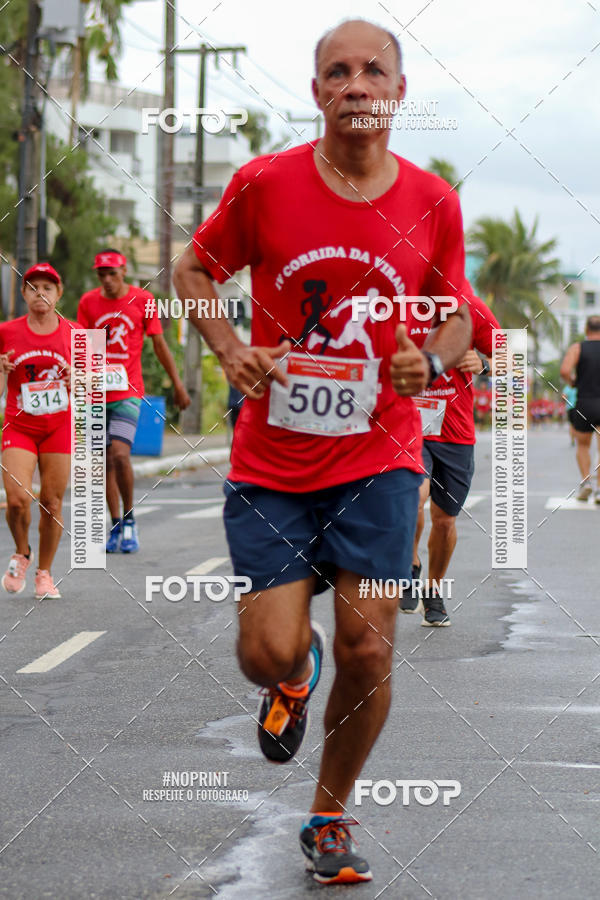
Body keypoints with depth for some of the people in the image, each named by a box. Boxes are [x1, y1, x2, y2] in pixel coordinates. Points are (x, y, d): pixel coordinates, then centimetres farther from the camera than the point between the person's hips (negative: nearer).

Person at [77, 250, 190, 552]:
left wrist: (177, 385, 9)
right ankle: (116, 527, 16)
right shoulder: (88, 302, 4)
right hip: (97, 393, 3)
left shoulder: (143, 300, -2)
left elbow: (159, 345, 6)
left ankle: (129, 520, -2)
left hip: (128, 392, -3)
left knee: (120, 454, -18)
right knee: (107, 461, 6)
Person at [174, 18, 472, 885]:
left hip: (378, 462, 1)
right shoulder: (264, 183, -6)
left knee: (367, 653, -4)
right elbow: (195, 269, 10)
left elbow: (454, 316, 13)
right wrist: (229, 348, -7)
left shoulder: (433, 202, -1)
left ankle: (330, 818, 20)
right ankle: (296, 674, 32)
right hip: (271, 464, -1)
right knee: (268, 654, -8)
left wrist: (430, 361, -9)